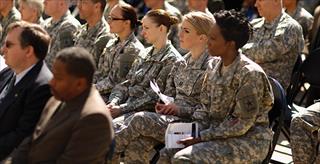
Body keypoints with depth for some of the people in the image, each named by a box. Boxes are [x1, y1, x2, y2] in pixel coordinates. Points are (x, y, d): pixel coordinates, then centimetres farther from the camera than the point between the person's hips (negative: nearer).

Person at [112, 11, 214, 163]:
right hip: (171, 117, 7)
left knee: (140, 119, -26)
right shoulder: (182, 63, 16)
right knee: (136, 144, -23)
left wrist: (180, 109, -16)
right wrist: (164, 105, 0)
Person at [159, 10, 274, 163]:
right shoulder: (214, 66, 6)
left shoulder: (250, 74, -18)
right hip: (219, 135, 8)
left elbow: (241, 124, -19)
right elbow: (203, 108, 13)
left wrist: (201, 137, -18)